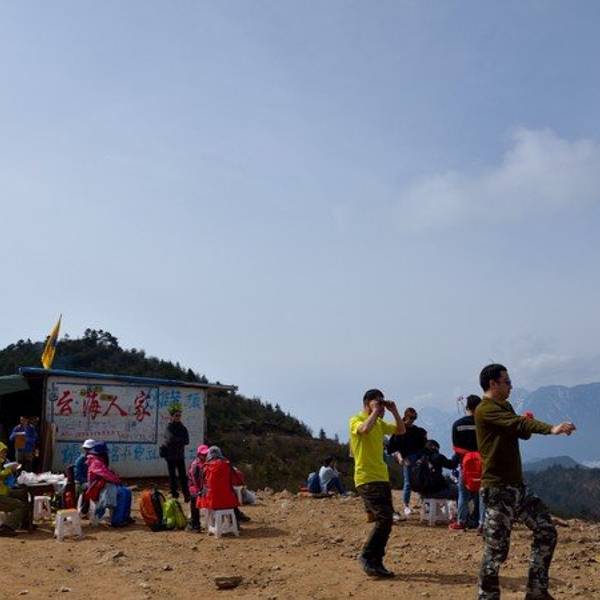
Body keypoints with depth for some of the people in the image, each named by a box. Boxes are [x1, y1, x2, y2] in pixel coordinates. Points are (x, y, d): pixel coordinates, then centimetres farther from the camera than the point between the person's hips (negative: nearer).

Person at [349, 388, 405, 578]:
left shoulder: (380, 423, 18)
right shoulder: (356, 420, -7)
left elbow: (401, 430, 20)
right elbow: (365, 429, -30)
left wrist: (394, 411, 8)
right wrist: (376, 411, -17)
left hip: (382, 478, 9)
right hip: (367, 479, -9)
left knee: (385, 520, 8)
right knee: (384, 518, -17)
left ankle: (376, 562, 16)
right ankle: (367, 556, -6)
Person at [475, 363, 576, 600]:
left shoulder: (505, 407, 16)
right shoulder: (485, 410, -15)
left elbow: (522, 432, 15)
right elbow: (517, 423, -30)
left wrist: (526, 424, -8)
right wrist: (552, 428, -41)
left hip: (517, 486, 9)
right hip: (498, 489, -9)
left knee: (546, 531, 9)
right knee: (496, 548, -4)